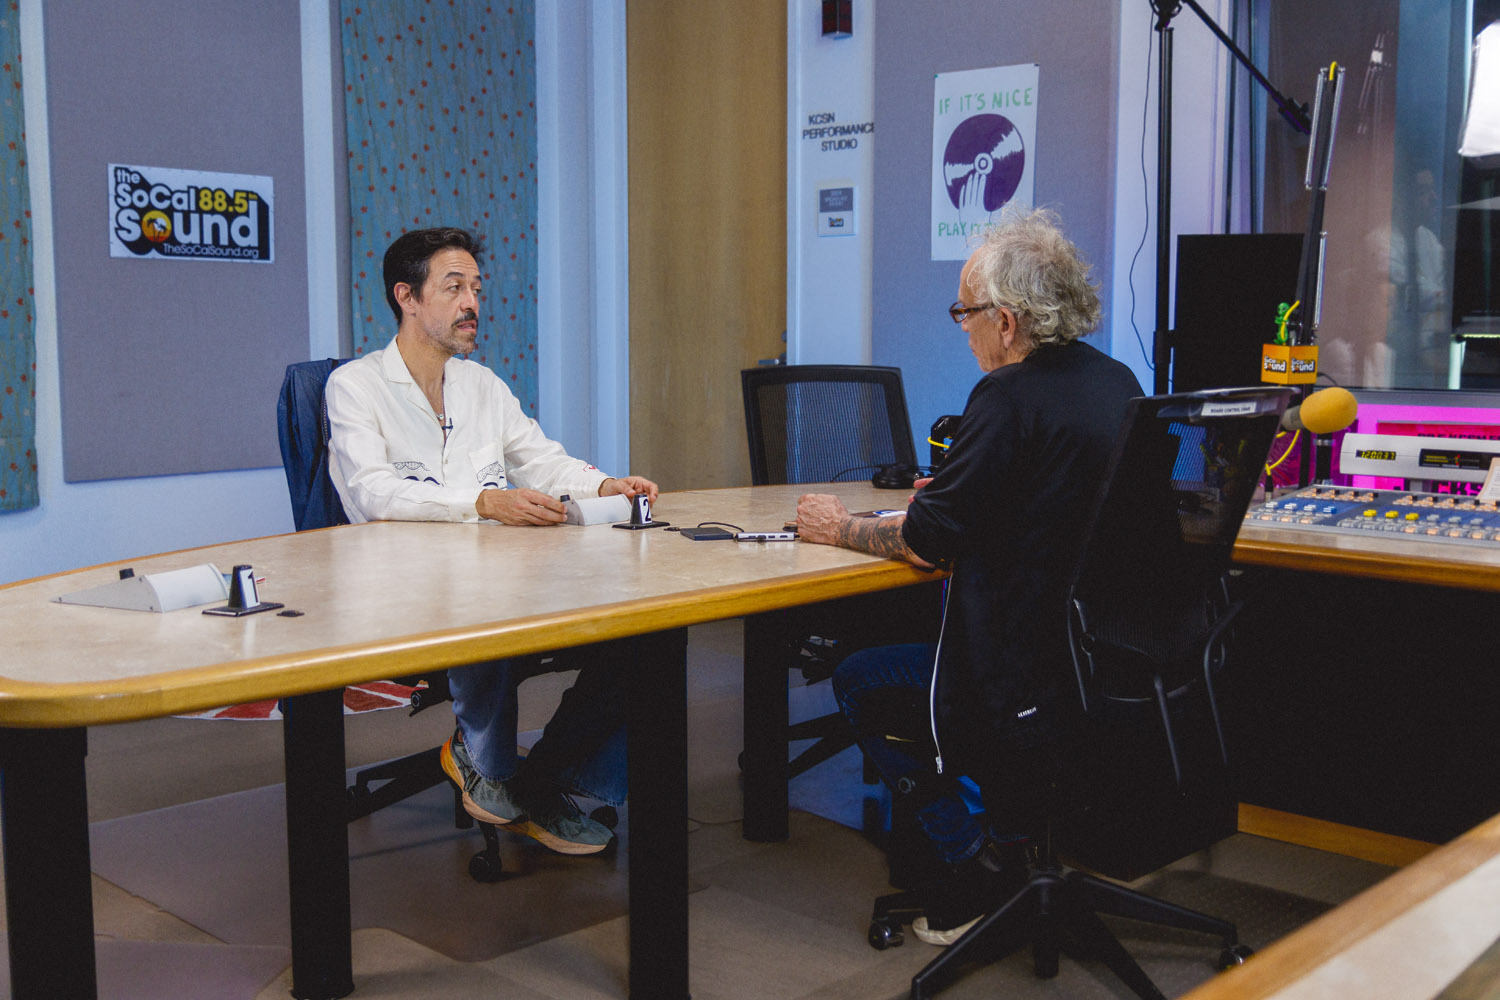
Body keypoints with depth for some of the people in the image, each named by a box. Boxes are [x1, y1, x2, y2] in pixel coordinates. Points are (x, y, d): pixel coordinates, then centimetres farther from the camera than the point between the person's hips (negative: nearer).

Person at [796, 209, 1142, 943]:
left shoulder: (1011, 397, -20)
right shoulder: (1117, 383, 6)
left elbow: (927, 542, -15)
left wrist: (841, 529, 1)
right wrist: (950, 495, 21)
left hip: (1030, 689, -9)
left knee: (858, 683, 13)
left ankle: (971, 882, 14)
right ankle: (1012, 844, 29)